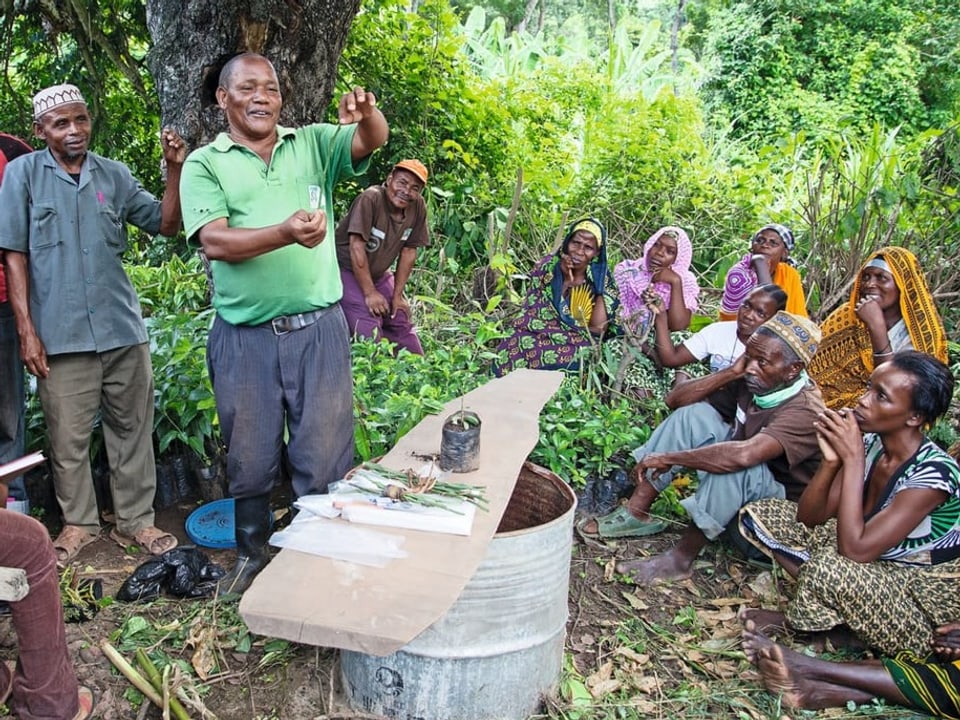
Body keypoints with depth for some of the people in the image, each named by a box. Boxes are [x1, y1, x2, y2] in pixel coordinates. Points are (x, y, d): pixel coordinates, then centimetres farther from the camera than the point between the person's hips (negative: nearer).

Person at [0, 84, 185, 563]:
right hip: (61, 335, -2)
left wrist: (174, 169, -7)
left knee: (132, 429, 9)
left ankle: (135, 520, 22)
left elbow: (166, 224, 7)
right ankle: (79, 522, 25)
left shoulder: (114, 175, 8)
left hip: (123, 329, 2)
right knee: (68, 437, 7)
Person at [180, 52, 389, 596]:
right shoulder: (205, 164, 4)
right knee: (250, 461, 15)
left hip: (319, 330, 0)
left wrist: (367, 113, -30)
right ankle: (253, 557, 37)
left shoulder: (313, 143, 9)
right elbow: (214, 241, -11)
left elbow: (371, 142, -7)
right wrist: (286, 232, -27)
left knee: (326, 458, 6)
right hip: (245, 339, 1)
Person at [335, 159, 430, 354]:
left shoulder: (418, 207, -9)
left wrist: (397, 295, -1)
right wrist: (370, 293, -21)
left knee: (401, 322, 11)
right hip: (347, 271, -6)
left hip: (379, 274, 6)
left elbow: (408, 252, -4)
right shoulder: (370, 199, -26)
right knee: (368, 331, -17)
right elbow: (357, 247, -25)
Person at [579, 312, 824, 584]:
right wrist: (730, 373, -17)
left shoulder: (807, 411, -28)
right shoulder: (751, 383, -6)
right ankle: (636, 513, -9)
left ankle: (681, 558, -22)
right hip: (736, 491, 7)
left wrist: (668, 458, -36)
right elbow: (675, 399, -4)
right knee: (694, 414, -9)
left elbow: (744, 454, -46)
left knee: (734, 463, -37)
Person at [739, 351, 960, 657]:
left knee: (828, 568, -38)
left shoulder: (933, 473, -29)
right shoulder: (869, 443, -11)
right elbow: (808, 519, -6)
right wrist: (832, 460, -23)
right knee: (758, 514, -2)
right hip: (879, 563, 7)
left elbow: (855, 551, -35)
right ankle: (833, 603, -5)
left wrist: (853, 460, -33)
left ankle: (797, 622, -4)